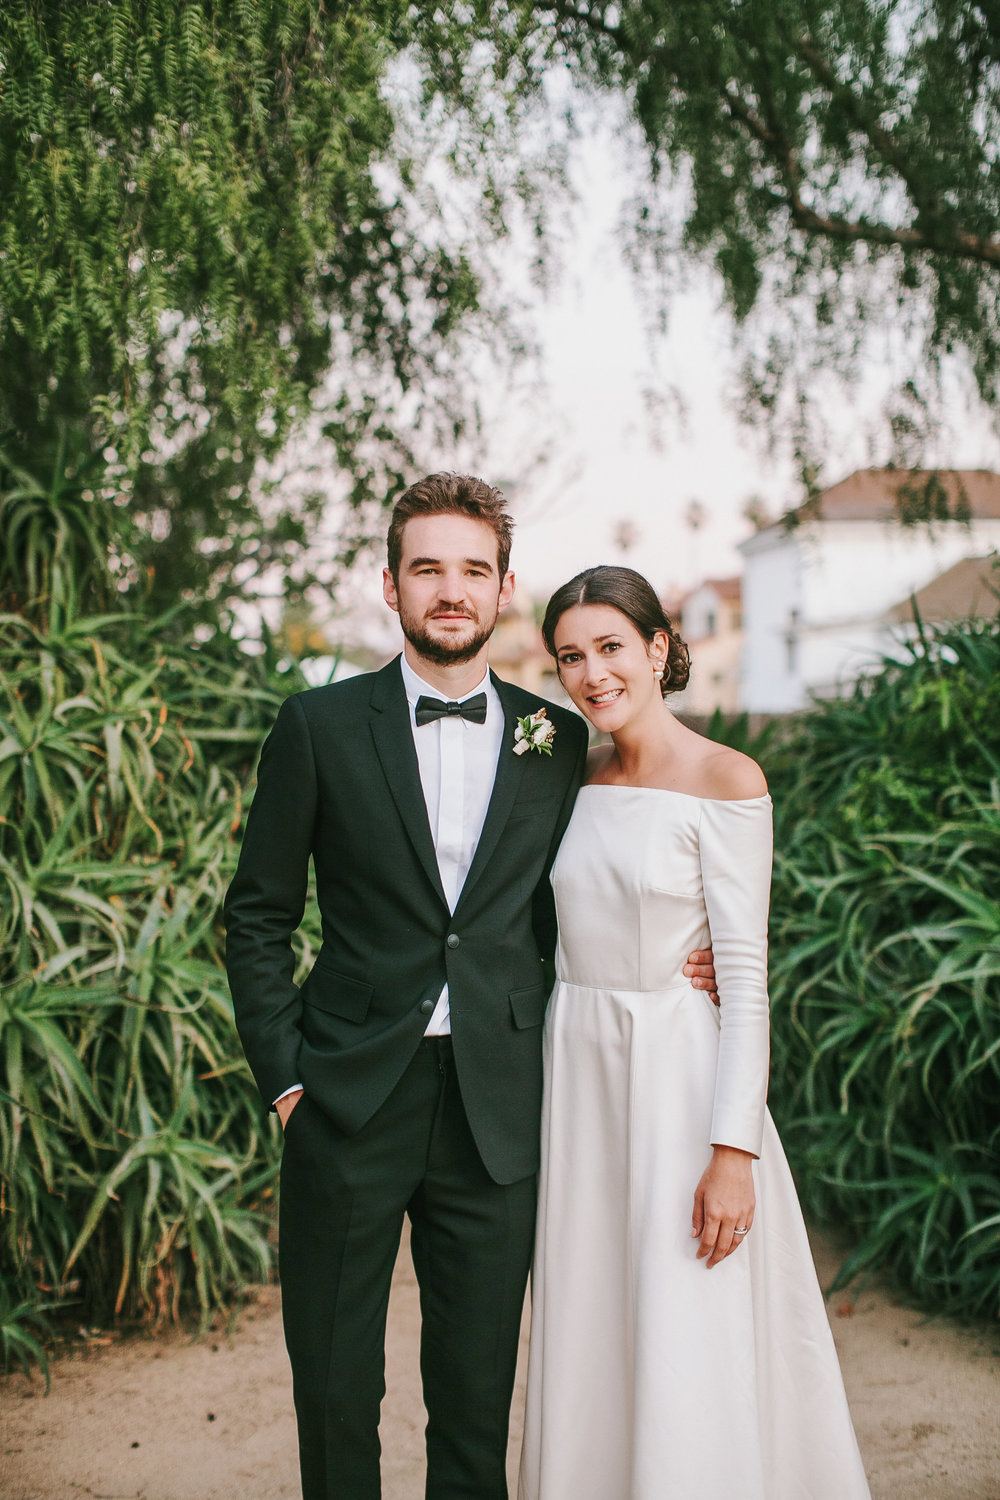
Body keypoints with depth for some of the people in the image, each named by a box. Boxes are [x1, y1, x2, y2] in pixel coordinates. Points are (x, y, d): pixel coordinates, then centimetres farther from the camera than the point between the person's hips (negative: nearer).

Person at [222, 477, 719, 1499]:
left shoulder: (559, 742, 6)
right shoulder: (319, 726, 1)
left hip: (496, 1109, 1)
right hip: (350, 1103, -1)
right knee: (334, 1387, 10)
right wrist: (283, 1077, -3)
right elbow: (257, 917, 4)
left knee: (477, 1398, 11)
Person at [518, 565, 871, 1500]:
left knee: (687, 1355, 1)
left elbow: (745, 972, -13)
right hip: (576, 1074, 6)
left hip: (678, 1073, -5)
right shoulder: (577, 782, 8)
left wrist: (733, 1151, -18)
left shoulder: (724, 781, -10)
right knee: (589, 1341, 13)